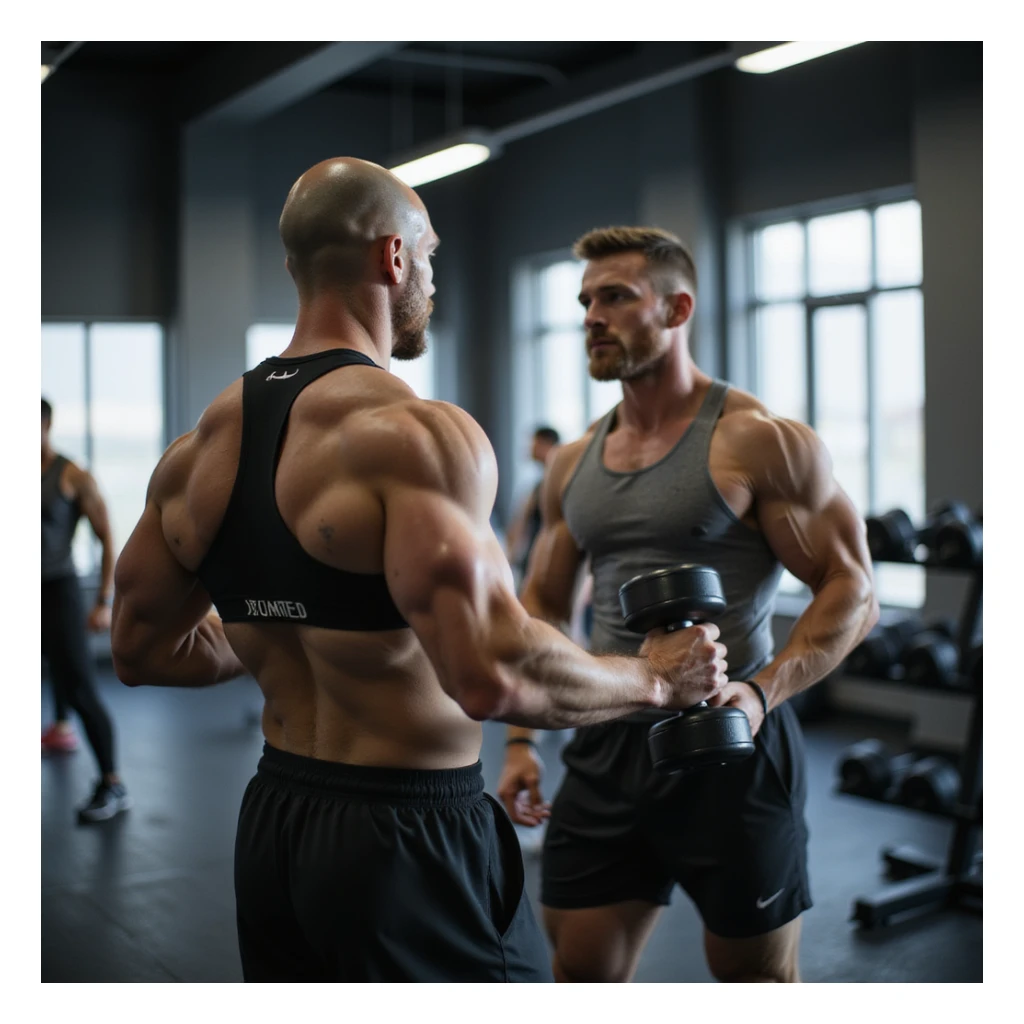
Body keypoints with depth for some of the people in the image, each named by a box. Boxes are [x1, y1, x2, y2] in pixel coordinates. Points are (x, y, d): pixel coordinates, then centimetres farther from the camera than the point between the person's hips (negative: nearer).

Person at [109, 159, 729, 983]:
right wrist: (655, 680, -14)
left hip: (272, 825, 8)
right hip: (411, 833, -7)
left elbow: (142, 649, 12)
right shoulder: (416, 432, -20)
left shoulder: (201, 447, 3)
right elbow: (492, 674, -30)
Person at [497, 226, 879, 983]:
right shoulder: (573, 465, 9)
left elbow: (854, 589, -11)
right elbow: (543, 604, 15)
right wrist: (521, 739, 5)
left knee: (756, 972, 12)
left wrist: (762, 692, -25)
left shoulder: (757, 441, -9)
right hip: (607, 749, 5)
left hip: (729, 750, -5)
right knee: (581, 971, 11)